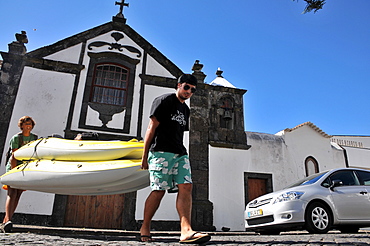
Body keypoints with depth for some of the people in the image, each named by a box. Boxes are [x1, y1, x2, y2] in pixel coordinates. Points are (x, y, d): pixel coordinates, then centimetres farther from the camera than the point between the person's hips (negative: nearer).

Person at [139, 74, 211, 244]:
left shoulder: (185, 109, 24)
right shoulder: (164, 101, 1)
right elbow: (152, 128, -4)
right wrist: (145, 156, -8)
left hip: (180, 154, 7)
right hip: (161, 152, -7)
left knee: (186, 187, -9)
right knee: (159, 190, -8)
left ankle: (186, 231, -14)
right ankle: (144, 229, 8)